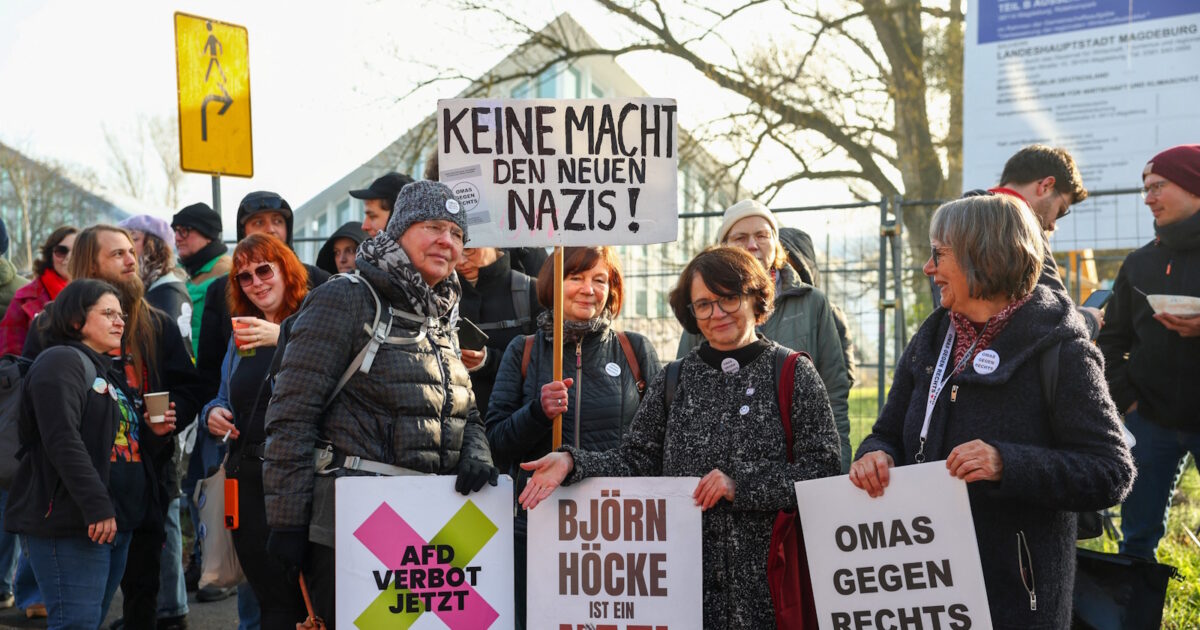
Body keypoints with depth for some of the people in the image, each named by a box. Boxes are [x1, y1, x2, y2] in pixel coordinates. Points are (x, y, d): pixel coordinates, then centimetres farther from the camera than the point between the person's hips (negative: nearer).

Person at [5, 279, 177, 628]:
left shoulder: (106, 372, 22)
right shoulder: (61, 362, -8)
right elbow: (63, 442, -20)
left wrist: (151, 430, 8)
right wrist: (97, 507, -25)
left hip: (116, 523, 10)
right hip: (73, 524, -10)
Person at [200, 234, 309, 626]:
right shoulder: (241, 334, 17)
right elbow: (226, 399, 26)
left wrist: (283, 337, -29)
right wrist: (213, 413, 4)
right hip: (250, 476, 6)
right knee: (272, 597, 11)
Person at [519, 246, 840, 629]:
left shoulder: (793, 374, 0)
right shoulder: (673, 381, 9)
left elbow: (822, 466, -8)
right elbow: (634, 461, 5)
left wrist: (740, 485, -16)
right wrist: (572, 462, -11)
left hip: (767, 570, -2)